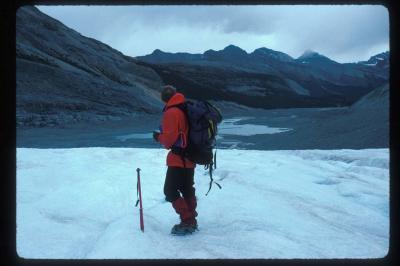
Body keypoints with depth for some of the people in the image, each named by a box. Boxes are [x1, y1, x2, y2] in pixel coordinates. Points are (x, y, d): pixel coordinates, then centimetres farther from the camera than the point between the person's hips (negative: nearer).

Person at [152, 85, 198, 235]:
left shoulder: (171, 112, -16)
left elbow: (169, 138, -19)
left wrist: (158, 137, -1)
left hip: (178, 160, -9)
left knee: (170, 190, -3)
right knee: (187, 189, 16)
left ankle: (187, 221, -7)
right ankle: (191, 221, 22)